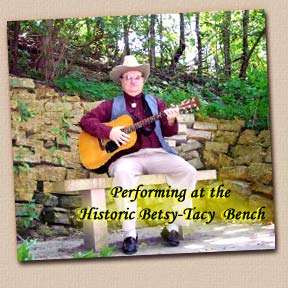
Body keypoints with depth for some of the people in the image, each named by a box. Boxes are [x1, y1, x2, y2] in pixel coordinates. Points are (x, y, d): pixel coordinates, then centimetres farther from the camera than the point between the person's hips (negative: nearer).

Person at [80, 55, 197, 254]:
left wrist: (171, 121, -10)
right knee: (123, 172, -39)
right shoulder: (112, 106, 15)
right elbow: (86, 120, 7)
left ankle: (173, 227, -12)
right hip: (127, 156, -3)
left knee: (188, 171, -23)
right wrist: (109, 132, -8)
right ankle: (130, 233, -31)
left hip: (157, 154, 3)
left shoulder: (155, 103, 21)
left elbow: (169, 132, 14)